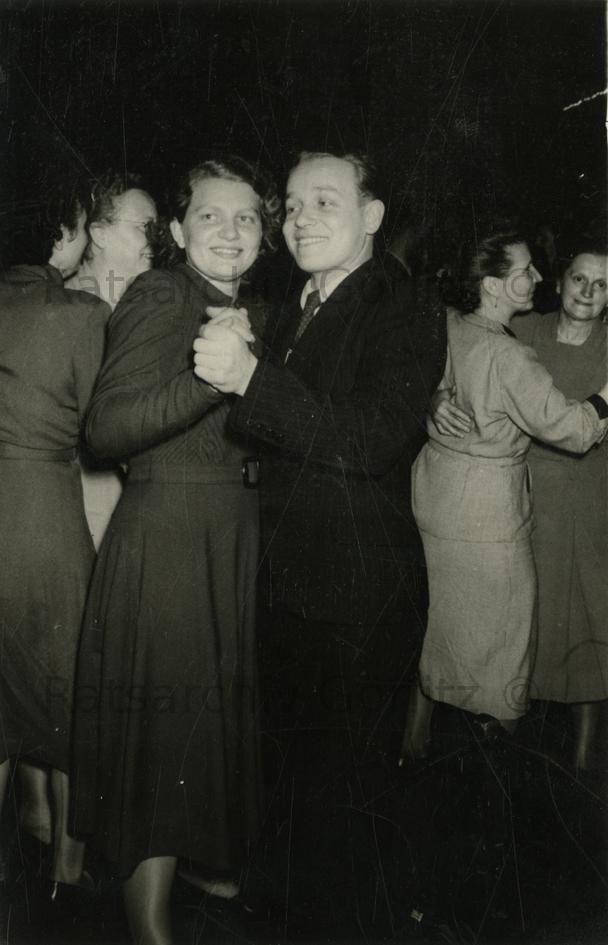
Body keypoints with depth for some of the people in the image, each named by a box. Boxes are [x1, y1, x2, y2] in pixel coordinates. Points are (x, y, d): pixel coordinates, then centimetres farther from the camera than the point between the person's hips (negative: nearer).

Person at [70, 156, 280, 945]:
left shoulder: (241, 313, 14)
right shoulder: (160, 295, -12)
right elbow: (107, 428, -22)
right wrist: (209, 377, -32)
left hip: (233, 535, 9)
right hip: (165, 534, -8)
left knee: (218, 708, 19)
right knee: (164, 722, 0)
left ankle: (201, 855, 41)